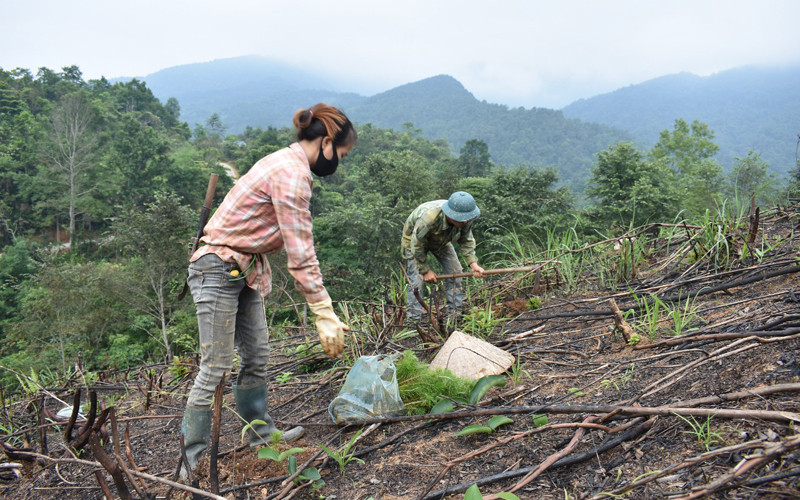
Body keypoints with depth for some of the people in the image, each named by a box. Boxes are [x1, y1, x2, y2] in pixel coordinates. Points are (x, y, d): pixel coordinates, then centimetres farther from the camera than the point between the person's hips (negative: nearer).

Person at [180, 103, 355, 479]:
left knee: (256, 356, 16)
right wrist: (325, 314, -20)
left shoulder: (287, 163, 11)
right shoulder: (292, 173, -21)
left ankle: (261, 434, 31)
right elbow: (301, 255, -23)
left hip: (245, 268, 10)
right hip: (219, 269, -10)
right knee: (215, 369, -4)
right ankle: (192, 460, 8)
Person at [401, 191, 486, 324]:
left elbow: (466, 240, -10)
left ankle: (454, 316, 7)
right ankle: (413, 322, -5)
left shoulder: (466, 219, -28)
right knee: (417, 280, -14)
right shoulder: (428, 218, -45)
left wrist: (473, 263, -23)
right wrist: (426, 270, -22)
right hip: (415, 239, -5)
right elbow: (417, 246, -31)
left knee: (455, 273, -3)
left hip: (441, 240, 6)